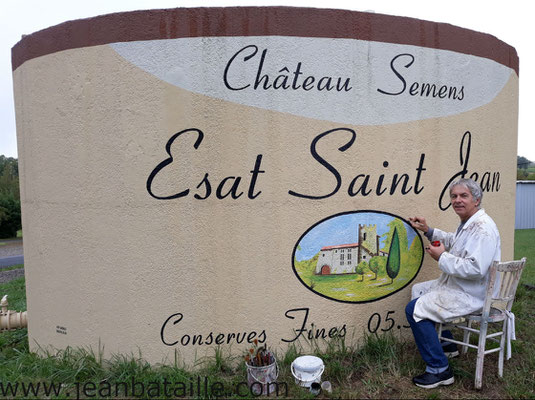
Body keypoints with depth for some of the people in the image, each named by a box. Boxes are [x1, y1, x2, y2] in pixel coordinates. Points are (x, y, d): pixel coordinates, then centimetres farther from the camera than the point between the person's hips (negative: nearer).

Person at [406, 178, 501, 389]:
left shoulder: (483, 228, -24)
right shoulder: (469, 223, 10)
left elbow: (475, 269, -34)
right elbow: (454, 241, 32)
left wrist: (442, 257, -22)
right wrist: (428, 231, 20)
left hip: (471, 295, -11)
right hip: (459, 285, 11)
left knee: (415, 309, -20)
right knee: (420, 290, 27)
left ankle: (439, 369, -9)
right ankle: (446, 345, 33)